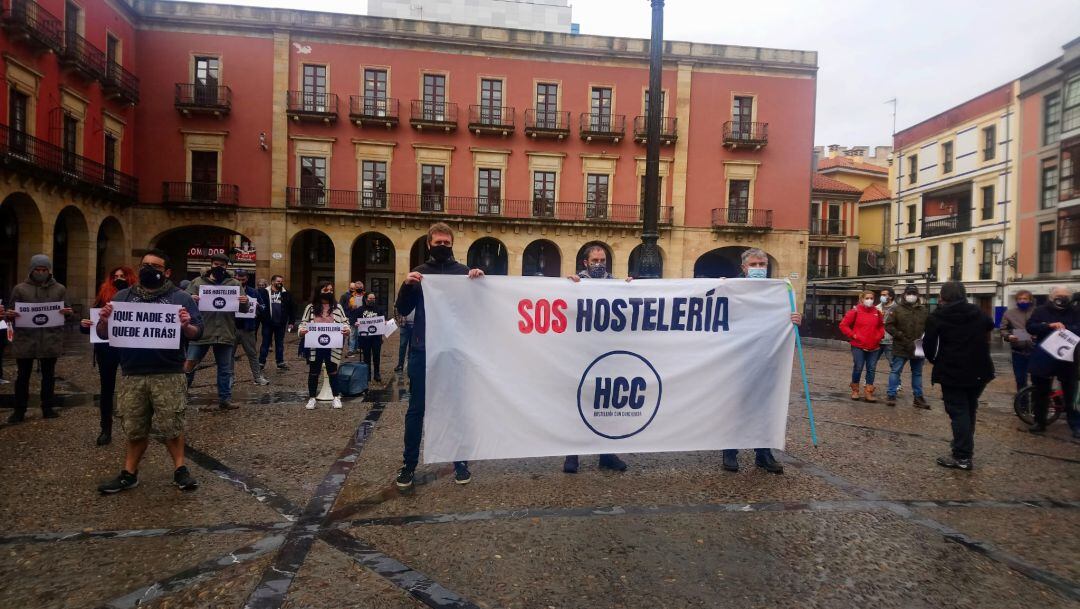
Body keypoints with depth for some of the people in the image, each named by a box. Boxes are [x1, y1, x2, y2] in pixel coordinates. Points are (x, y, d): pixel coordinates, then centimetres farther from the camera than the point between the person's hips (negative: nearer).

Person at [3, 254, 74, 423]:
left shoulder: (60, 289, 5)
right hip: (25, 340, -1)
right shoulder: (20, 289, 2)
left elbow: (66, 310, 9)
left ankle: (48, 408, 21)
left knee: (48, 375, 11)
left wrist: (67, 312, -14)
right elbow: (12, 313, 6)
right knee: (23, 376, 6)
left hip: (50, 341, 1)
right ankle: (19, 411, 16)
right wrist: (9, 315, -17)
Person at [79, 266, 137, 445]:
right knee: (107, 389, 10)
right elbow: (95, 320, 7)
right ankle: (106, 430, 19)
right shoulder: (104, 296, 5)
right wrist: (85, 325, -12)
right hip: (106, 349, 3)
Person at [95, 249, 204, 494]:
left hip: (168, 374, -3)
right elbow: (103, 334, 12)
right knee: (134, 429, 13)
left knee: (171, 426, 1)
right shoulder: (123, 296, 11)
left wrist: (186, 326, -23)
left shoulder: (180, 297, 2)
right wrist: (104, 321, -10)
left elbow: (197, 333, -1)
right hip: (132, 375, 3)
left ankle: (180, 470, 14)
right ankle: (129, 474, 25)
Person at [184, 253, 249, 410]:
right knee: (189, 364, 2)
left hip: (225, 333, 1)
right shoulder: (198, 282, 5)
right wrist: (190, 299, -21)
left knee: (225, 369, 9)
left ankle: (225, 399, 19)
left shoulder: (234, 284, 8)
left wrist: (244, 302, -16)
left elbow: (243, 309, 8)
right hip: (200, 332, -1)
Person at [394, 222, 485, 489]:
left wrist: (480, 280, -16)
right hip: (422, 351, 1)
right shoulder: (419, 272, 8)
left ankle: (460, 462, 17)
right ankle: (409, 464, 15)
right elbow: (403, 310, 3)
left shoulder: (463, 272, 5)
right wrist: (406, 285, -15)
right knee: (416, 408, 6)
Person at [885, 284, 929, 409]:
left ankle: (918, 397, 21)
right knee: (895, 371, 2)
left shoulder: (923, 310, 7)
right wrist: (901, 337, -15)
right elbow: (888, 325, -8)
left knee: (917, 373, 12)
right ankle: (891, 395, 9)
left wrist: (923, 338, -7)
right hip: (901, 347, -4)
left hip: (918, 348, 4)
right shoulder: (897, 309, -3)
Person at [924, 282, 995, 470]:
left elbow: (929, 346, -8)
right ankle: (964, 449, 27)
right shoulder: (978, 313, 8)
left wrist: (935, 361, 10)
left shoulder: (937, 318, -9)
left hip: (952, 372, -5)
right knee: (969, 411, 18)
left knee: (958, 412, -2)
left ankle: (962, 456, -3)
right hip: (978, 371, 5)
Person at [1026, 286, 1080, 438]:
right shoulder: (1041, 311, 3)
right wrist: (1049, 325, -23)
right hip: (1044, 359, 0)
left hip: (1067, 359, 0)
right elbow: (1030, 327, -10)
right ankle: (1040, 422, 21)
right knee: (1041, 392, 10)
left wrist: (1065, 328, -25)